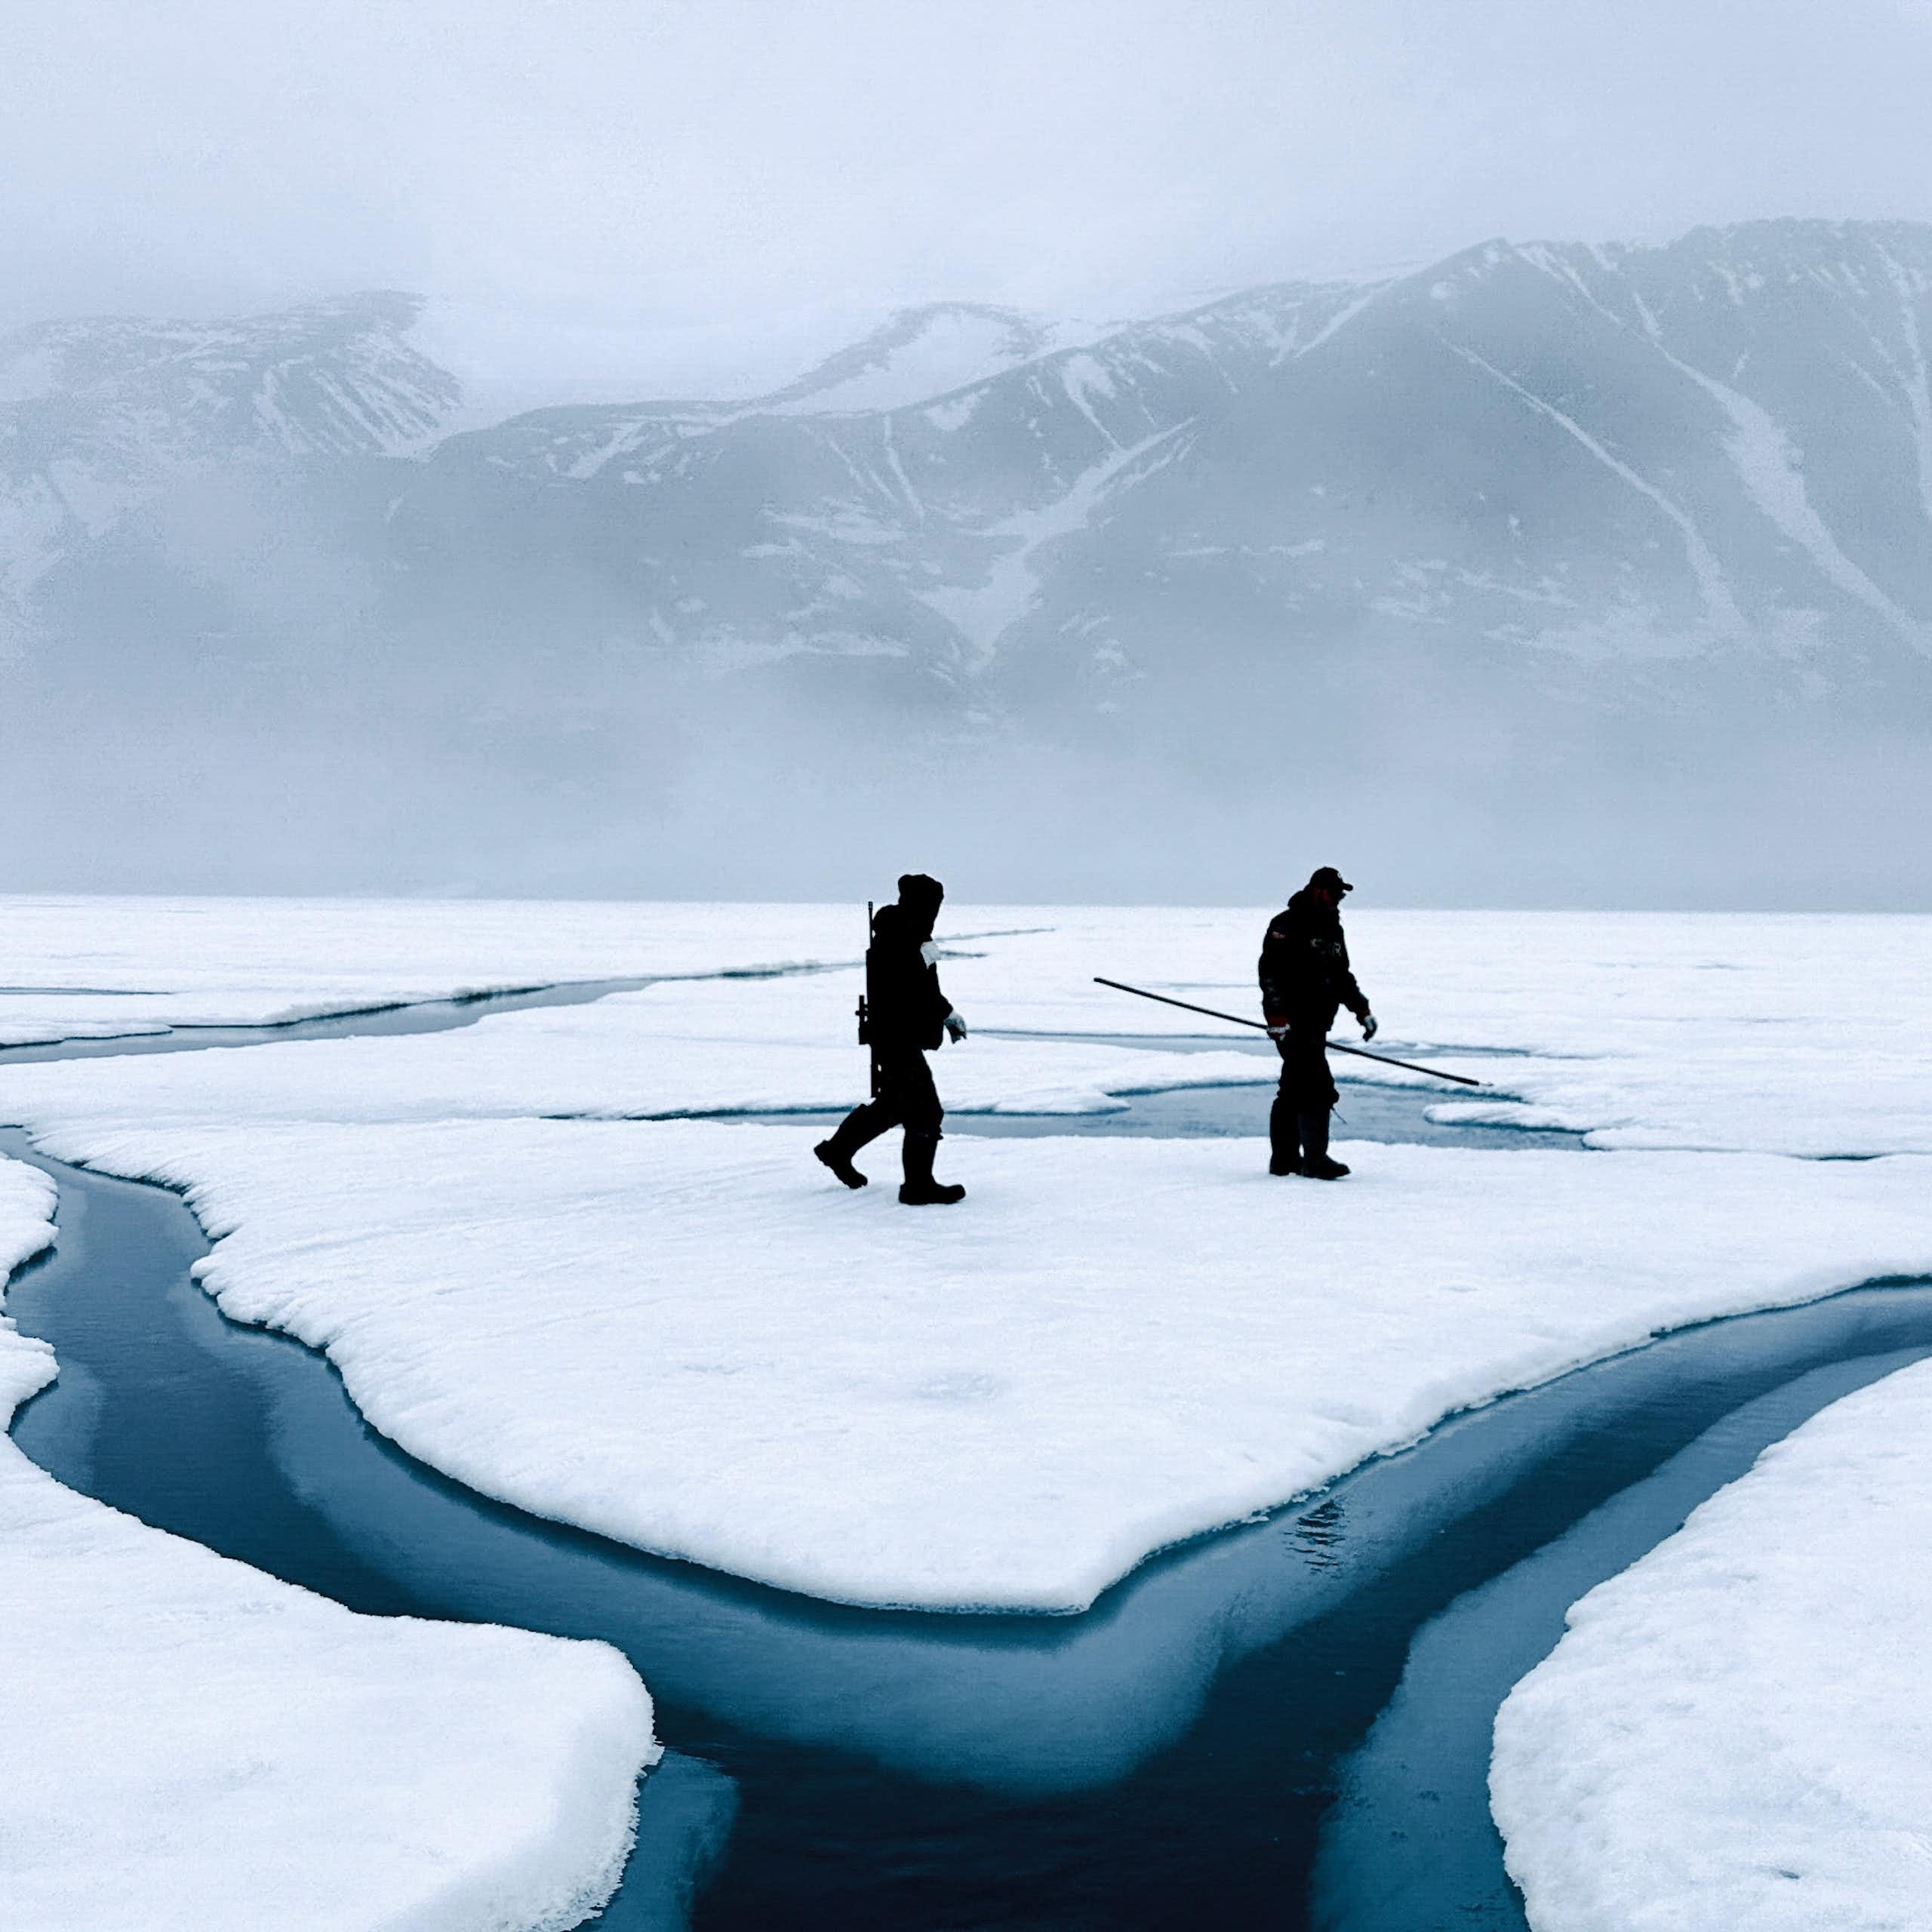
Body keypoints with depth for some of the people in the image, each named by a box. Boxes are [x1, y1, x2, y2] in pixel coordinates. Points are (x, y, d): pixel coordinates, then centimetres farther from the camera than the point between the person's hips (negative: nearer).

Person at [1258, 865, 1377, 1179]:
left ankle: (1284, 1159, 21)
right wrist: (1278, 1018, -21)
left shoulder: (1333, 930, 20)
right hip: (1291, 1024, -9)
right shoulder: (1287, 926, -9)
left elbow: (1341, 975, 30)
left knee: (1293, 1091, 14)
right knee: (1318, 1088, -16)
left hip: (1317, 1025, 9)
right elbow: (1270, 972, -16)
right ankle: (1315, 1160, -16)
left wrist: (1362, 1009, 21)